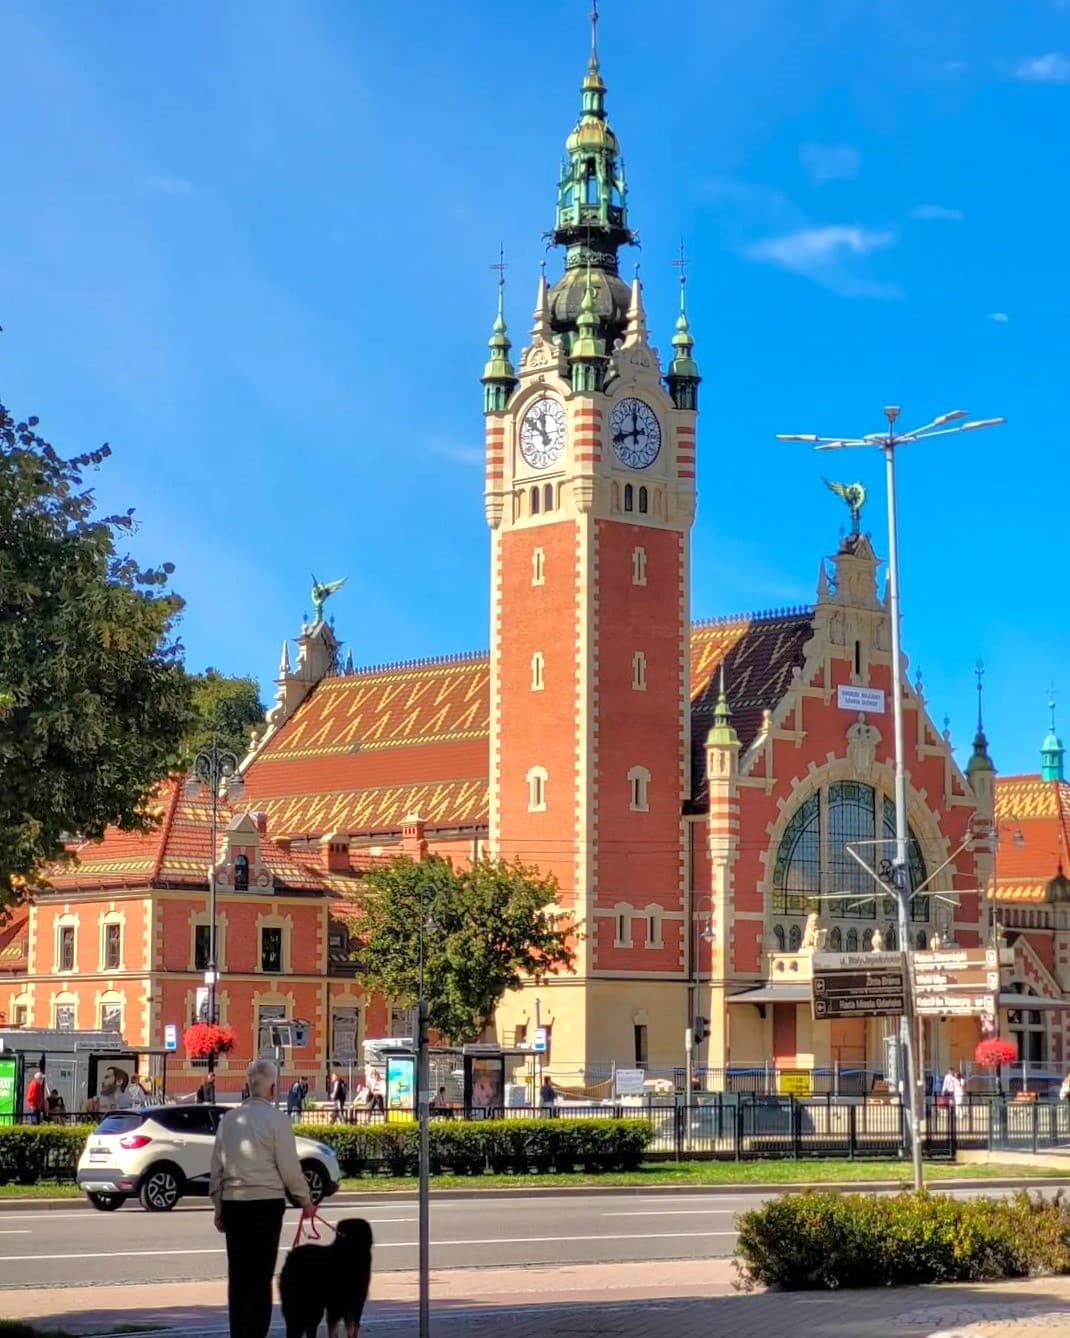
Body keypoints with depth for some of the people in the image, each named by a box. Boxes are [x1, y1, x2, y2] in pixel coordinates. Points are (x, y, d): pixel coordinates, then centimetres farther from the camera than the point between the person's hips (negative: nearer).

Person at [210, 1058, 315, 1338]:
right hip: (266, 1202, -5)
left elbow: (217, 1166, 11)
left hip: (232, 1202, 5)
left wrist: (218, 1204, 20)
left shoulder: (229, 1119, 6)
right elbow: (290, 1168, -7)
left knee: (238, 1273, 11)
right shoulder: (275, 1119, -8)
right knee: (261, 1275, 0)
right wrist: (305, 1201, 6)